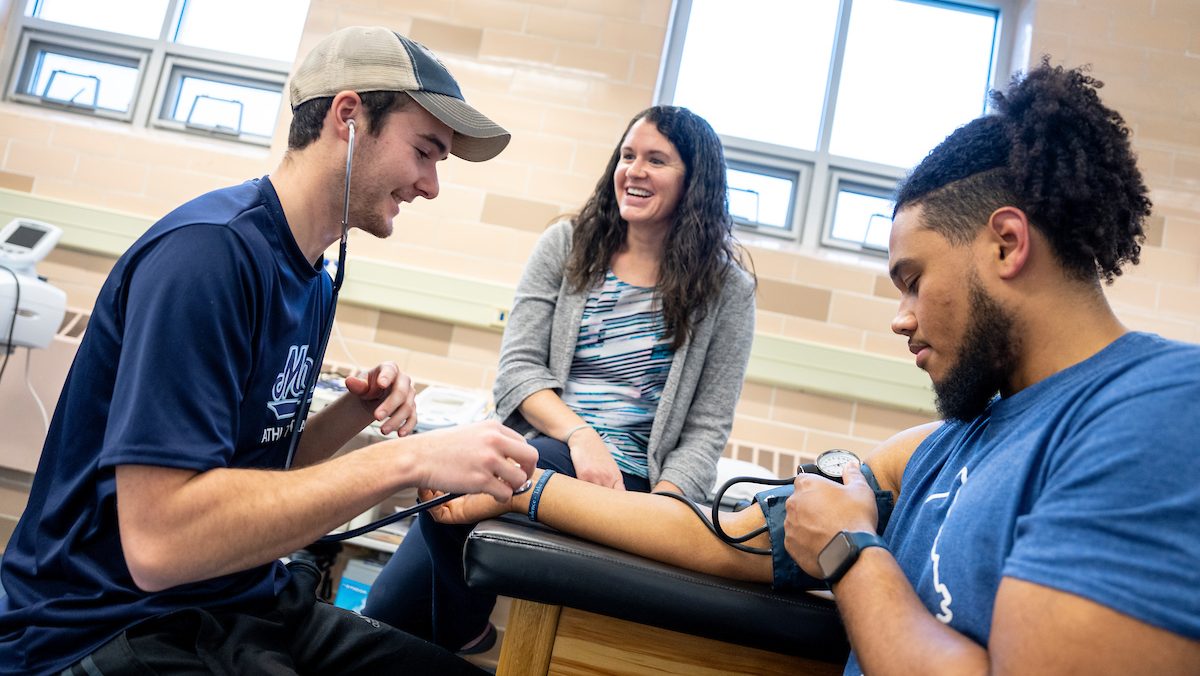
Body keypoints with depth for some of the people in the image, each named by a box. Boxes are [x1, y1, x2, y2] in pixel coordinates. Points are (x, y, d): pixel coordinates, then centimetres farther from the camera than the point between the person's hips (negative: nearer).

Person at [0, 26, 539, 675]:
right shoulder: (209, 249, -21)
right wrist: (407, 457, -26)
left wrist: (354, 414, -6)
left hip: (245, 602, 8)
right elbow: (157, 540, -27)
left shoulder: (315, 281, 7)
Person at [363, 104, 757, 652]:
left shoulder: (726, 290, 3)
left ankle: (462, 638, -4)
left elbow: (706, 429, 1)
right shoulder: (566, 246, 9)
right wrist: (579, 434, -20)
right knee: (388, 609, -15)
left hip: (625, 478, -2)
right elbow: (516, 367, 0)